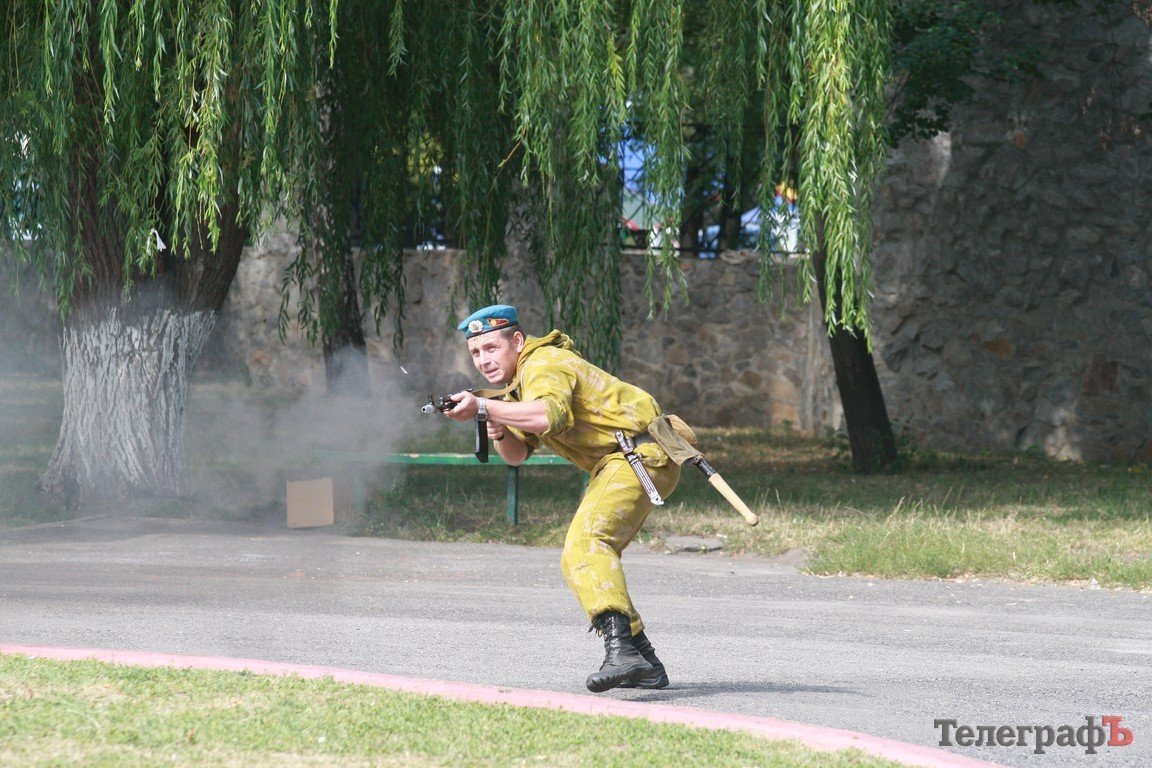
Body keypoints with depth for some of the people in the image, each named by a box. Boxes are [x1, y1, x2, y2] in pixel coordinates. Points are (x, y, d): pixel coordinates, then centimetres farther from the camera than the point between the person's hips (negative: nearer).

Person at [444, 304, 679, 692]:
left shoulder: (544, 364, -12)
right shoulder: (523, 379, 20)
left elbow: (550, 415, -34)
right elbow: (517, 453, 15)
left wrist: (483, 407, -36)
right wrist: (499, 431, -6)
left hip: (640, 456, -11)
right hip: (612, 467, 11)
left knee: (585, 543, -28)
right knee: (577, 562, 17)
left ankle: (621, 649, -44)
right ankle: (646, 665, 17)